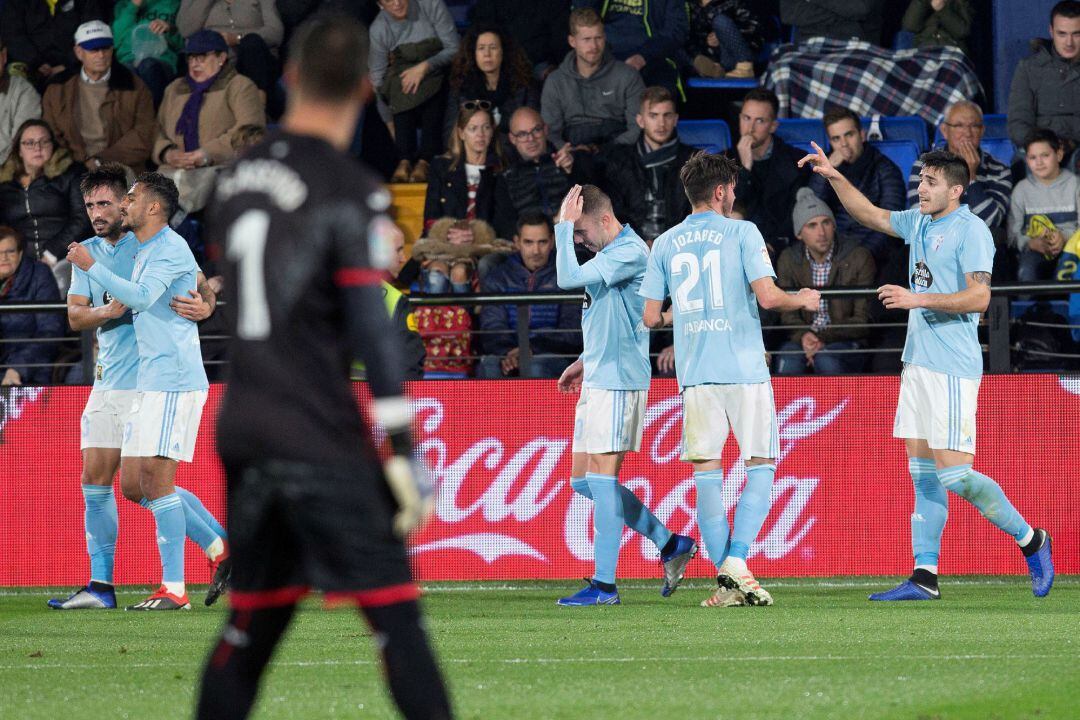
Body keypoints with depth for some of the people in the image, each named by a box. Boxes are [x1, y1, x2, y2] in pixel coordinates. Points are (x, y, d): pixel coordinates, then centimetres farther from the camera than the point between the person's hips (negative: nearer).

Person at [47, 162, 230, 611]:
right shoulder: (87, 253, 12)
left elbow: (202, 285, -7)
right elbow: (74, 316, 5)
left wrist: (205, 305, -30)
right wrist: (105, 312, -17)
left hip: (145, 383, -7)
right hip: (106, 382, 7)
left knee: (137, 486, -11)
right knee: (95, 480, 4)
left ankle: (221, 548, -2)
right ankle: (101, 586, 8)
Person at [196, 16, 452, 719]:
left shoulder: (241, 179, 10)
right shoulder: (352, 193, -10)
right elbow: (372, 329, -14)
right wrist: (404, 452, -13)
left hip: (246, 435, 6)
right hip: (324, 444, -6)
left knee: (250, 628, 12)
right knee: (397, 620, -5)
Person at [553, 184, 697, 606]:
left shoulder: (630, 252, -14)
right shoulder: (609, 254, 17)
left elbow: (569, 278, -24)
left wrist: (564, 225, -16)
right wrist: (584, 362, 21)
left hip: (618, 380, -10)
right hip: (598, 380, 10)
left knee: (602, 478, -9)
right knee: (583, 480, 10)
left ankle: (604, 585, -7)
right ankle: (670, 544, 17)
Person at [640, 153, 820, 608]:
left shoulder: (665, 244, 9)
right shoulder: (741, 233, -2)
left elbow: (651, 318, 9)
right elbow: (768, 296, -11)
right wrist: (802, 301, 8)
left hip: (694, 373, 3)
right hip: (745, 368, -3)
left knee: (707, 472, 4)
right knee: (761, 466, 5)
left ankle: (726, 581, 0)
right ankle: (737, 559, -10)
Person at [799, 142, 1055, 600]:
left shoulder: (971, 231, -11)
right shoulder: (918, 222, 13)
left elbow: (979, 297, -19)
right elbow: (870, 215, 27)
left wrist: (917, 299, -21)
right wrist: (834, 177, 16)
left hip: (952, 368, -8)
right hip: (918, 363, 8)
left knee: (952, 472, -12)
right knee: (923, 475, 5)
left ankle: (1030, 541, 4)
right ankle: (924, 576, 5)